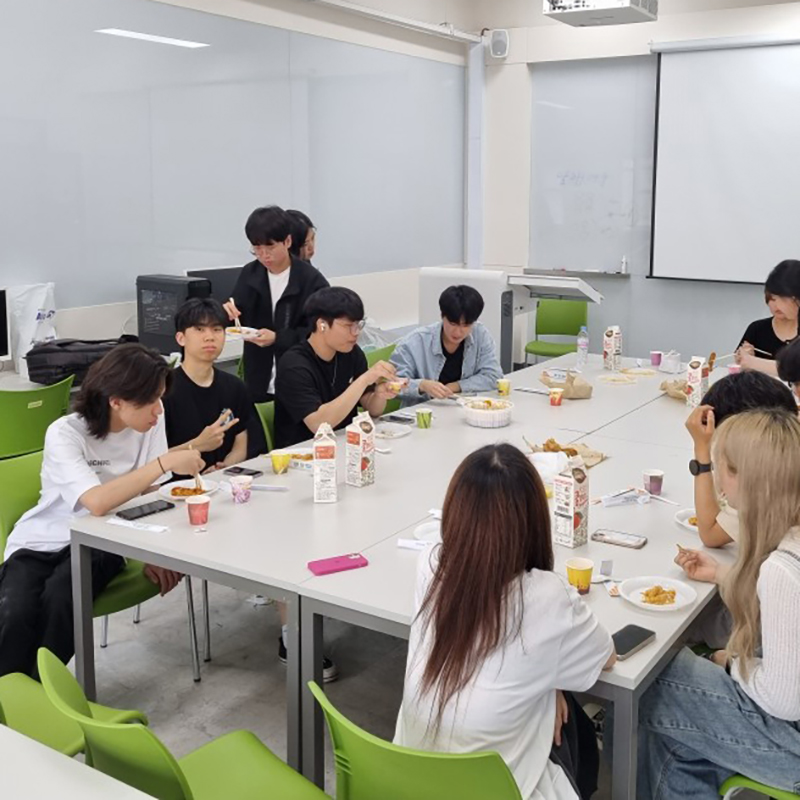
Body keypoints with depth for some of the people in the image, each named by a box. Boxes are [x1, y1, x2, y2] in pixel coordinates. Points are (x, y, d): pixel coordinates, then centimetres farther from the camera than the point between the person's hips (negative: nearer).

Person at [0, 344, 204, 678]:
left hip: (99, 543, 2)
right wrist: (165, 463, -36)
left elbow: (150, 496, -2)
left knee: (61, 597, -30)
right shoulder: (65, 434, -22)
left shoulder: (150, 421, -9)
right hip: (42, 543, -2)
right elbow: (97, 502, -37)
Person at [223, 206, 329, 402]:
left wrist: (277, 338, -26)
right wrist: (228, 313, -17)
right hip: (258, 381, 4)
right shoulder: (249, 274, 4)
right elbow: (240, 319, 7)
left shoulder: (311, 280, -11)